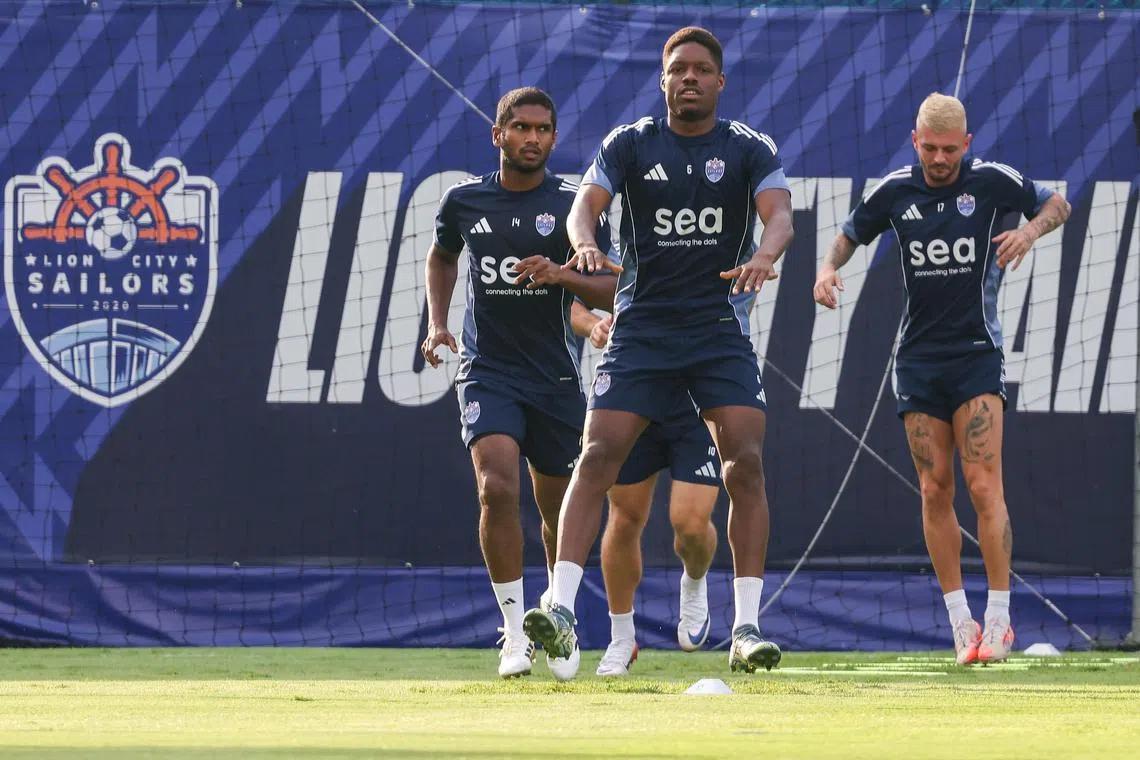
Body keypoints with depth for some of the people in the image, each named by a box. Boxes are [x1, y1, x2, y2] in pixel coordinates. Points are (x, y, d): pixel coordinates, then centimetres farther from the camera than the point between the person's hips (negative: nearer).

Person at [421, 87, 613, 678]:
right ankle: (515, 634, -15)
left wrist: (561, 275, -21)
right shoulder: (463, 201, 3)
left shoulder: (574, 204, -3)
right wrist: (437, 323, 11)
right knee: (497, 486, -21)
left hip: (554, 376, 1)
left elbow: (611, 290, -3)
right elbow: (441, 256, 24)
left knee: (558, 506, 9)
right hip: (486, 369, -1)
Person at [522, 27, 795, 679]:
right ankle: (562, 611, -17)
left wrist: (764, 256, -35)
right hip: (642, 327, 0)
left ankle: (747, 627, -7)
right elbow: (586, 204, -8)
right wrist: (585, 243, -32)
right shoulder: (630, 145, 5)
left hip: (722, 331, 0)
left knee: (746, 463, -12)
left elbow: (780, 214, -12)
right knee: (598, 457, -13)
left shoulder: (749, 149, 2)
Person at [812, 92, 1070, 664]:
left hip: (977, 353, -3)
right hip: (918, 356, 3)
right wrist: (829, 267, -3)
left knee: (983, 483, -13)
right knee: (935, 490, 0)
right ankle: (960, 622, 7)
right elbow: (851, 235, 18)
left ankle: (999, 619, -8)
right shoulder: (895, 192, 2)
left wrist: (1031, 230, -10)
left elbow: (1057, 205, 11)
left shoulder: (993, 182, -4)